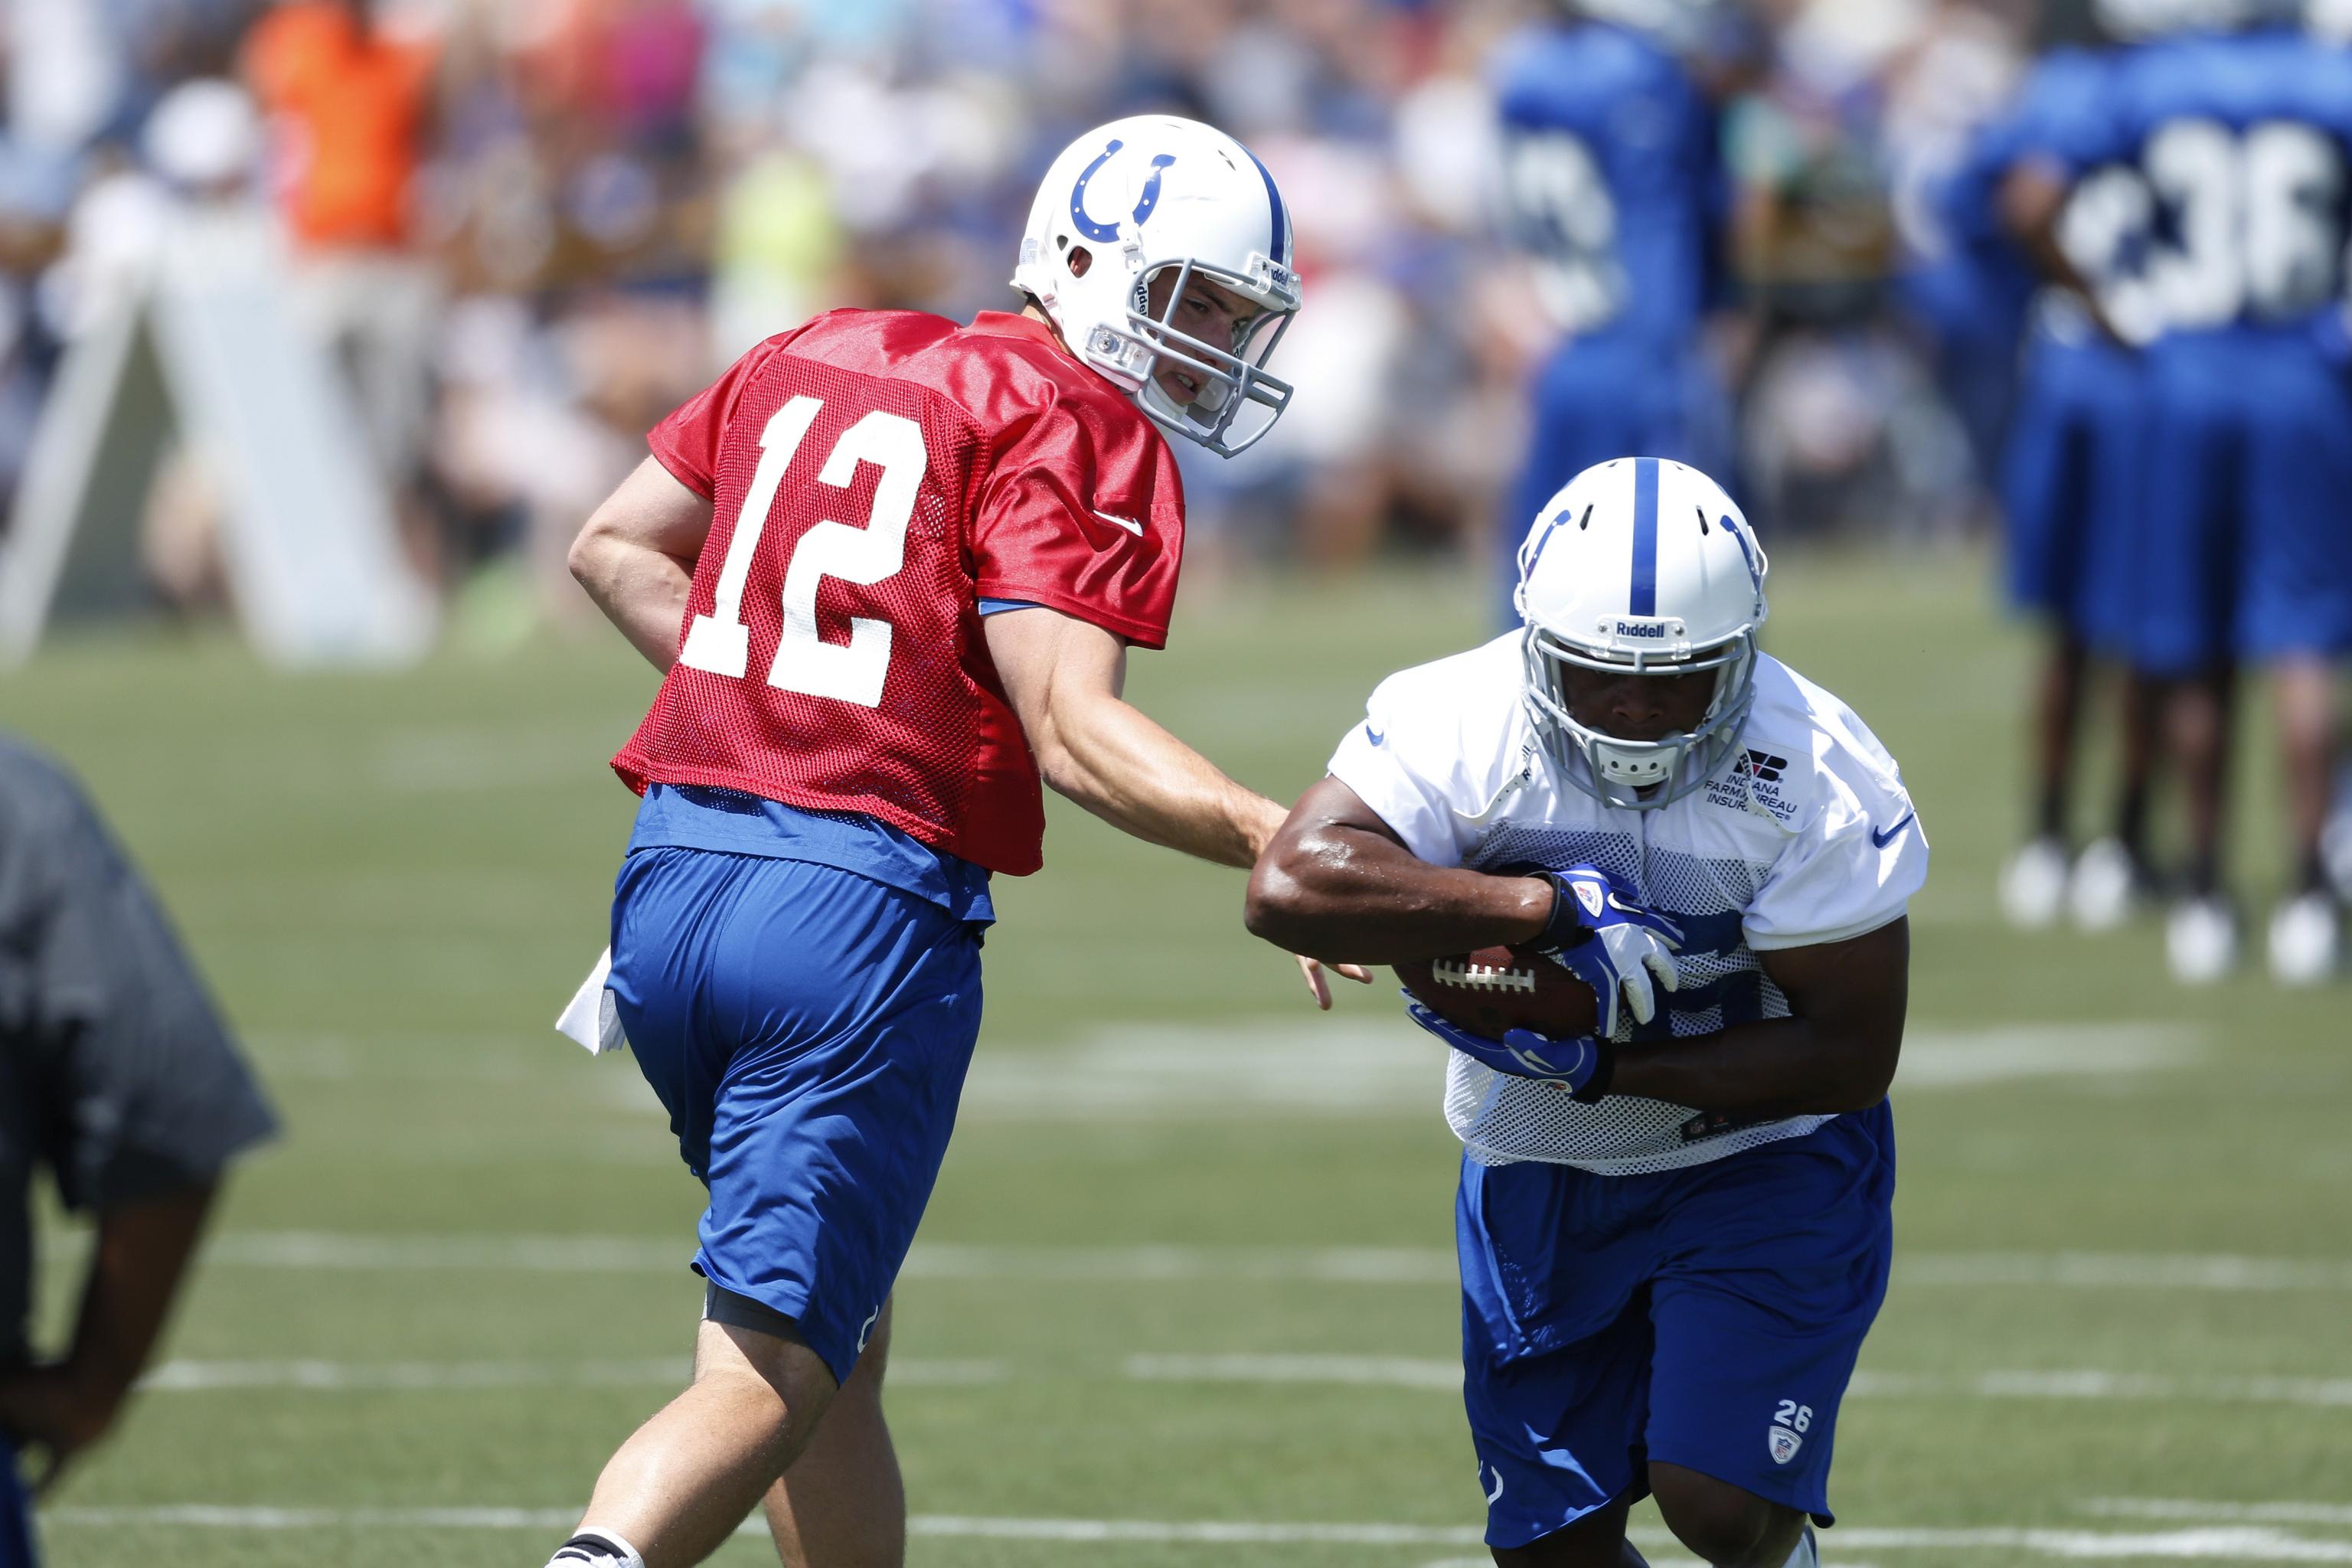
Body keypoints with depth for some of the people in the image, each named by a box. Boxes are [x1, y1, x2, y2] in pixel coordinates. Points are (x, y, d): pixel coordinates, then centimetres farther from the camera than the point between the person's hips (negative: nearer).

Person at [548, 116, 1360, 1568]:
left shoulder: (820, 356, 18)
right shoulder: (1077, 429, -4)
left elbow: (614, 549, 26)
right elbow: (1071, 728, -16)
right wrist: (1283, 846, -24)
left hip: (674, 873, 7)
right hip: (862, 906, -7)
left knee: (839, 1342, 21)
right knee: (769, 1378, -9)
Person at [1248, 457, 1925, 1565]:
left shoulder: (1819, 785, -23)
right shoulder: (1461, 726, -21)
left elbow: (1851, 1055, -21)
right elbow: (1291, 885, -36)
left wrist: (1601, 1066, -28)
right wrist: (1548, 909, -39)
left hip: (1764, 1159, -2)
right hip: (1539, 1179, 3)